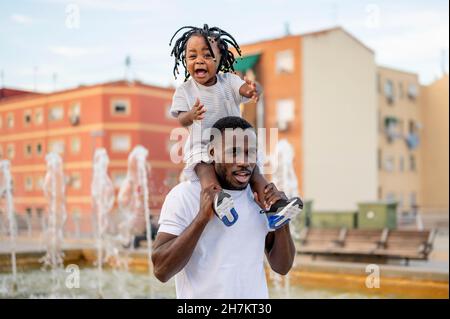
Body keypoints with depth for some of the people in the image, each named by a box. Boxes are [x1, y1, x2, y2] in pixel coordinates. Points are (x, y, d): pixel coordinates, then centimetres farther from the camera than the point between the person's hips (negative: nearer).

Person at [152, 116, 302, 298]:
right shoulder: (183, 195, -14)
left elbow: (282, 267, 2)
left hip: (256, 293, 4)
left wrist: (282, 219, -13)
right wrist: (202, 217, -28)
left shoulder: (261, 197, -1)